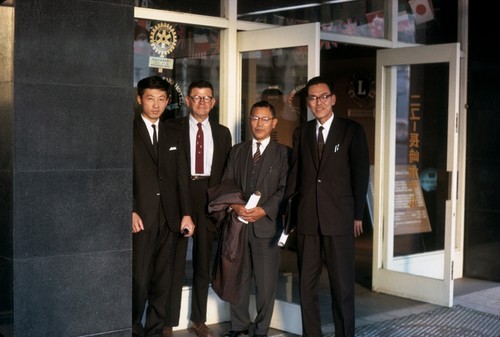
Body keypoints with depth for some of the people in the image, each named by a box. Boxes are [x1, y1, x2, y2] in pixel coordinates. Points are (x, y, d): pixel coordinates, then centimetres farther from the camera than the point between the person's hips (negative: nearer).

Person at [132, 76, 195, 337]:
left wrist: (186, 213, 6)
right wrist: (130, 211, -13)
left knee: (163, 281, 6)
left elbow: (181, 176, 12)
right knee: (139, 280, -4)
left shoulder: (172, 134, 15)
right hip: (140, 217, -4)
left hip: (169, 218, 4)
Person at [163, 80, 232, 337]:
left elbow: (226, 172, 10)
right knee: (175, 261, -1)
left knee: (204, 261, 11)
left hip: (209, 200, 3)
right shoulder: (172, 128, 2)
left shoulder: (222, 133, 12)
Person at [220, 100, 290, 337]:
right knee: (238, 278, 8)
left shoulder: (283, 153, 4)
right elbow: (226, 184, 10)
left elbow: (284, 189, -3)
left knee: (266, 280, 1)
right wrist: (235, 206, -9)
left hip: (266, 223, -3)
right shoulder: (237, 151, 15)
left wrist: (264, 210, -15)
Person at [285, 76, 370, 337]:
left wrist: (357, 215, -2)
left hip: (339, 219, -3)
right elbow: (294, 174, 10)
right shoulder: (301, 132, 12)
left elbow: (361, 175, 1)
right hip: (307, 219, 3)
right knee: (306, 284, 7)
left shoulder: (352, 131, 2)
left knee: (342, 284, 2)